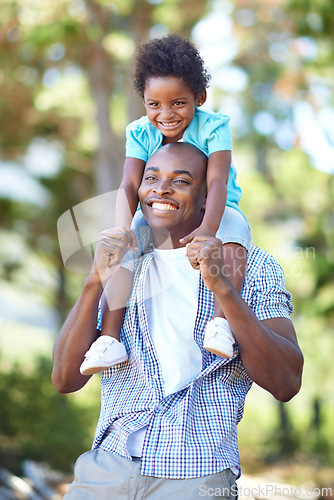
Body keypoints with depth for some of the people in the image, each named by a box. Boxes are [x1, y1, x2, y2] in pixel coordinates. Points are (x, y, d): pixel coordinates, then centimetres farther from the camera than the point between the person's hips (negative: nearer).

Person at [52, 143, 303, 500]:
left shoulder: (252, 266, 6)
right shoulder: (120, 264, 13)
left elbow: (286, 384, -7)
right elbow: (65, 380, 4)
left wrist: (221, 287, -16)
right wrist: (95, 282, -9)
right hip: (108, 467, 3)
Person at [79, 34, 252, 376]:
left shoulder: (213, 127, -17)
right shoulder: (141, 134, -7)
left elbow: (216, 183, -28)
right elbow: (129, 186, -16)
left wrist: (208, 228, -47)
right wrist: (123, 229, -36)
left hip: (212, 210, -3)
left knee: (235, 229, -36)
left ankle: (221, 321, -42)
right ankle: (110, 336, -25)